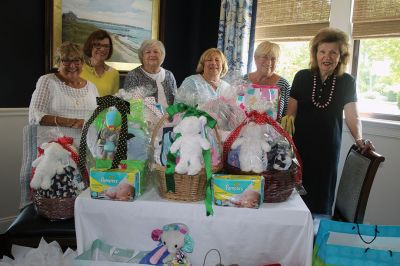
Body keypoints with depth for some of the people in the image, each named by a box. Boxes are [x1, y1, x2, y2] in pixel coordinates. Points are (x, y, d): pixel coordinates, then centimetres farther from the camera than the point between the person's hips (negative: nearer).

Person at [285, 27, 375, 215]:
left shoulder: (347, 82, 1)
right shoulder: (302, 77, 0)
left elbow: (352, 115, -3)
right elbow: (291, 112, 1)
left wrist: (359, 139, -21)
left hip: (328, 149, 0)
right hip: (300, 146, 0)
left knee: (321, 198, 6)